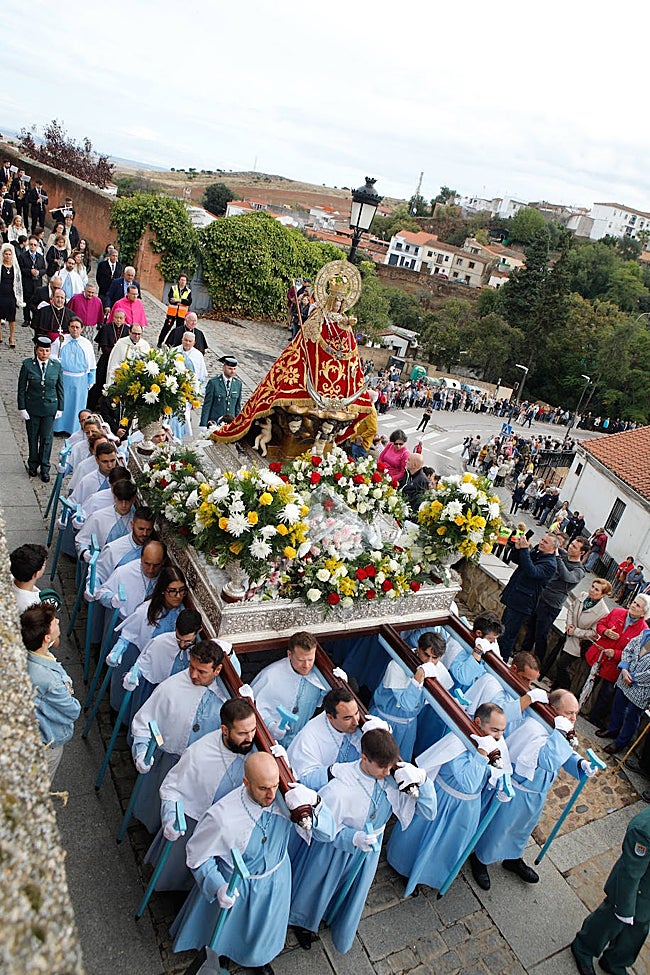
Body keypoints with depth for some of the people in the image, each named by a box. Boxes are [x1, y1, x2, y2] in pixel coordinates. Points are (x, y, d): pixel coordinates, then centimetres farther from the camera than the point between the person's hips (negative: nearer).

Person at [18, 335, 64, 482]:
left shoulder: (56, 366, -3)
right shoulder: (27, 365, -7)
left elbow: (60, 388, 4)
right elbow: (21, 388, -3)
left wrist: (60, 408, 2)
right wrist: (22, 408, -5)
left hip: (50, 408, 0)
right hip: (32, 407, 0)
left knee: (46, 438, 6)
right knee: (32, 437, 13)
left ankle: (45, 468, 19)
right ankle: (33, 464, 31)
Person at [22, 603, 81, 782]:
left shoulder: (24, 655, -19)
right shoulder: (50, 682, -43)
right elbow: (74, 712, -23)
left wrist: (65, 684, -16)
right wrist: (67, 694, -8)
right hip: (48, 742, -8)